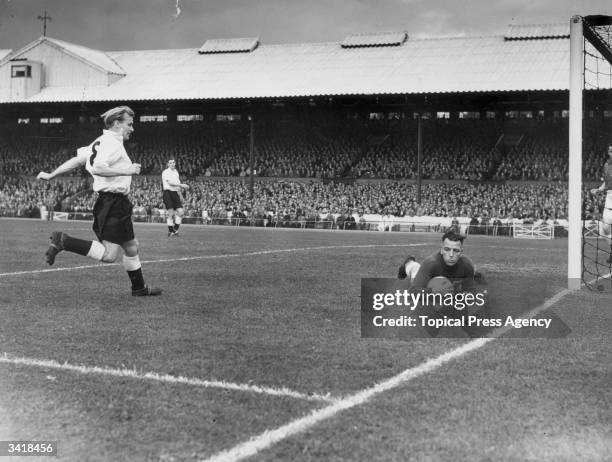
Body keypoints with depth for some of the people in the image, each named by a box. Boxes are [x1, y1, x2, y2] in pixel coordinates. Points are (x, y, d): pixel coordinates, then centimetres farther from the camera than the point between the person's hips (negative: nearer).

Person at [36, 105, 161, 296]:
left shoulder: (100, 142, 16)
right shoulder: (112, 143, -13)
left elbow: (76, 160, 18)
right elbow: (97, 167, -28)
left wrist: (50, 175, 22)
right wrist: (126, 171, -20)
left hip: (115, 204, 11)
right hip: (113, 203, -11)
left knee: (132, 247, 18)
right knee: (109, 255, -12)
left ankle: (139, 288, 29)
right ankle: (63, 241, -11)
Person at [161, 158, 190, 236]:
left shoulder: (176, 172, 18)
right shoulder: (165, 172, -4)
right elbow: (170, 182, -15)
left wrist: (182, 186, 5)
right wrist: (181, 185, -18)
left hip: (175, 193, 6)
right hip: (168, 193, -6)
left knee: (181, 212, -4)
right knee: (171, 214, -8)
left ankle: (175, 229, 8)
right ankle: (170, 231, 4)